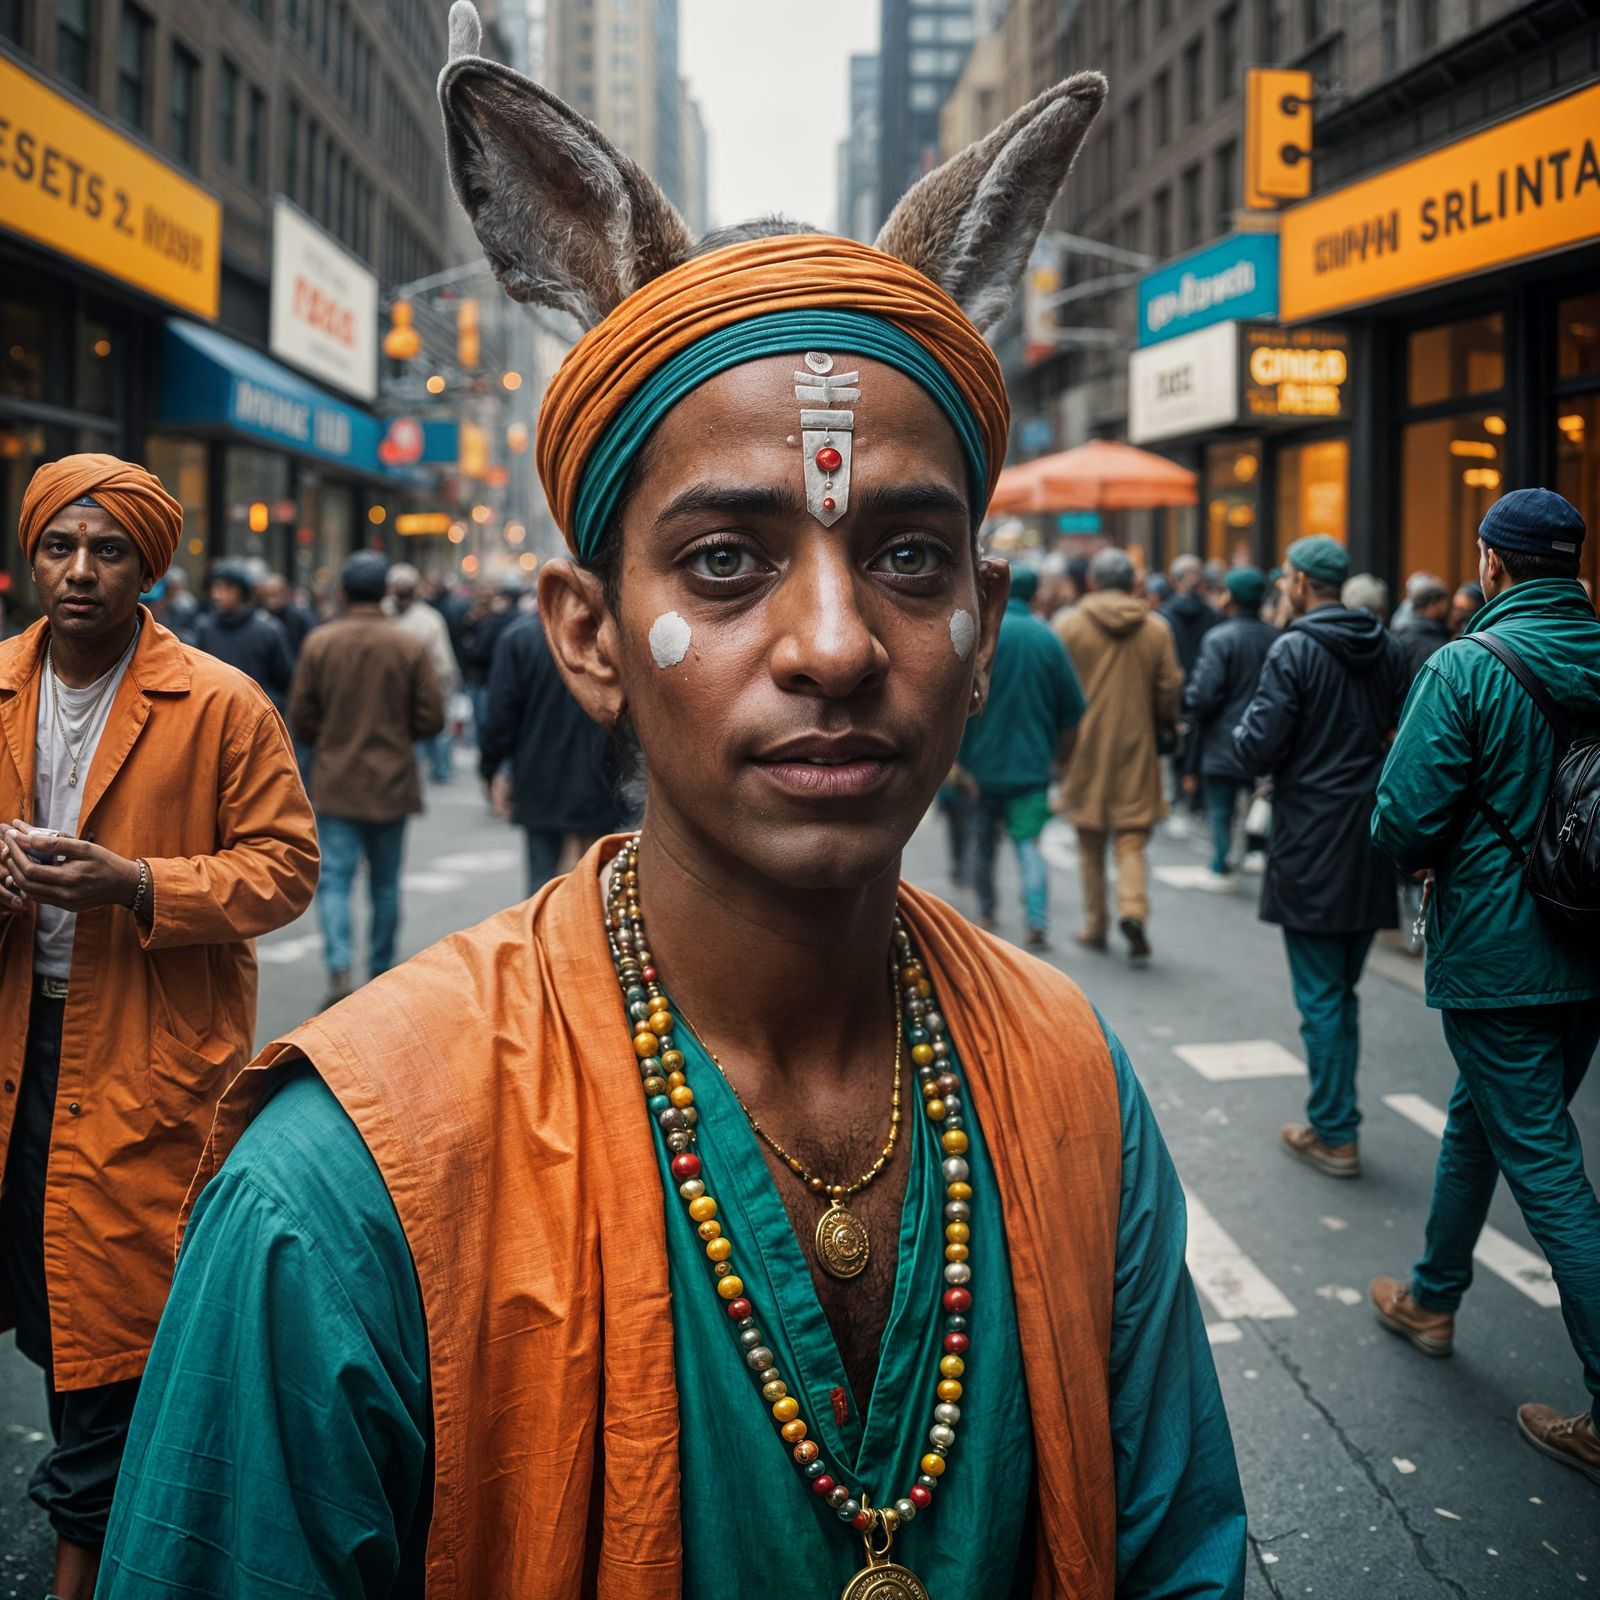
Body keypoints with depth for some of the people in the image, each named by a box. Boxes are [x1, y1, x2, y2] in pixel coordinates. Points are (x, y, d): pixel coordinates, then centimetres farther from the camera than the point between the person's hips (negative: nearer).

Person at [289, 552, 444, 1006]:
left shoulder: (318, 644, -4)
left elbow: (300, 718, -2)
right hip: (391, 784, 1)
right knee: (385, 885, 12)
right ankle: (381, 974, 21)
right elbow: (431, 719, -5)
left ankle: (339, 966, -18)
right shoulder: (410, 648, -5)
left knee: (334, 879, 1)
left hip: (336, 785, -1)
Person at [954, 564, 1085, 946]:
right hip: (1032, 764, 1)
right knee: (1028, 842, 4)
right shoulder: (1048, 639, 1)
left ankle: (986, 914, 26)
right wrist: (1060, 761, 18)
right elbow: (1072, 712, 6)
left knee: (981, 841, 15)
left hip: (983, 761, -1)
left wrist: (959, 761, -9)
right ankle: (1037, 920, -12)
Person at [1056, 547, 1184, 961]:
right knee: (1131, 840, 6)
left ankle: (1095, 925, 18)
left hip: (1086, 746, -1)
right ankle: (1133, 908, -17)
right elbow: (1170, 689, 2)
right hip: (1136, 749, 1)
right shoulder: (1157, 629, 1)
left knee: (1090, 842, 12)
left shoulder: (1071, 625, -5)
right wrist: (1159, 724, 21)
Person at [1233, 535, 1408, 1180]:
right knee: (1343, 993, 16)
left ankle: (1334, 1134, 6)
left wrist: (1249, 720, 4)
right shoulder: (1389, 649, 6)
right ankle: (1334, 1121, 22)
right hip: (1373, 848, 6)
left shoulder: (1294, 650, -13)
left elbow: (1257, 751, -15)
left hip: (1312, 847, -6)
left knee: (1320, 998, 1)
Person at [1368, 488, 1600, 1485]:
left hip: (1497, 953, -6)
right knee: (1478, 1117, 23)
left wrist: (1431, 859, 4)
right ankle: (1434, 1298, 39)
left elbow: (1404, 820, -18)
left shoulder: (1468, 666, -15)